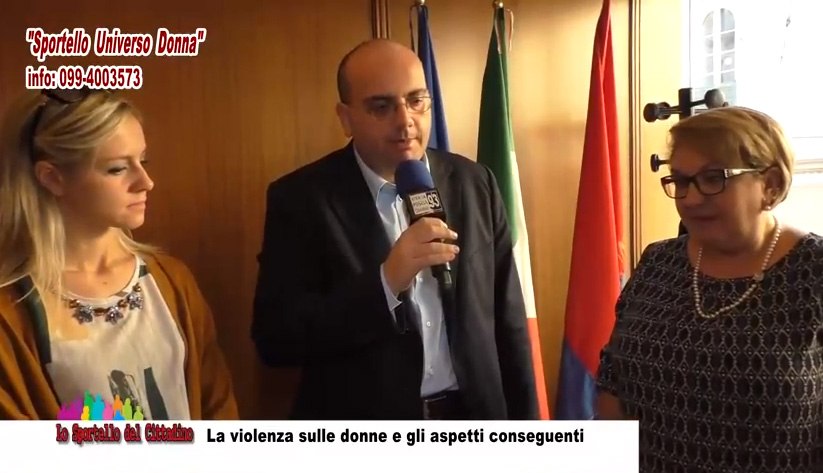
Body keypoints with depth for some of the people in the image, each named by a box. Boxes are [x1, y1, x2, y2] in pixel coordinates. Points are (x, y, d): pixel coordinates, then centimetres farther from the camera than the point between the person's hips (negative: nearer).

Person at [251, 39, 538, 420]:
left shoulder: (474, 184, -3)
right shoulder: (302, 198, -11)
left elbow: (508, 323, 2)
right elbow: (274, 338, -17)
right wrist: (386, 281, -27)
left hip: (471, 422, 3)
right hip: (361, 442, -2)